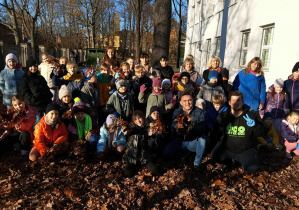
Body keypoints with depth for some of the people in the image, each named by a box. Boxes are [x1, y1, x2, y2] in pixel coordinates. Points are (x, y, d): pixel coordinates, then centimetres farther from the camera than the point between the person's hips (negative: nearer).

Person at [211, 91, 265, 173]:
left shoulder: (252, 115, -7)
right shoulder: (223, 116, -3)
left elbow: (261, 134, -8)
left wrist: (253, 125, -24)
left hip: (246, 150, -1)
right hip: (227, 148, 2)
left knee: (252, 168, -22)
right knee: (214, 156, -18)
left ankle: (243, 161, 18)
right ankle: (228, 162, 18)